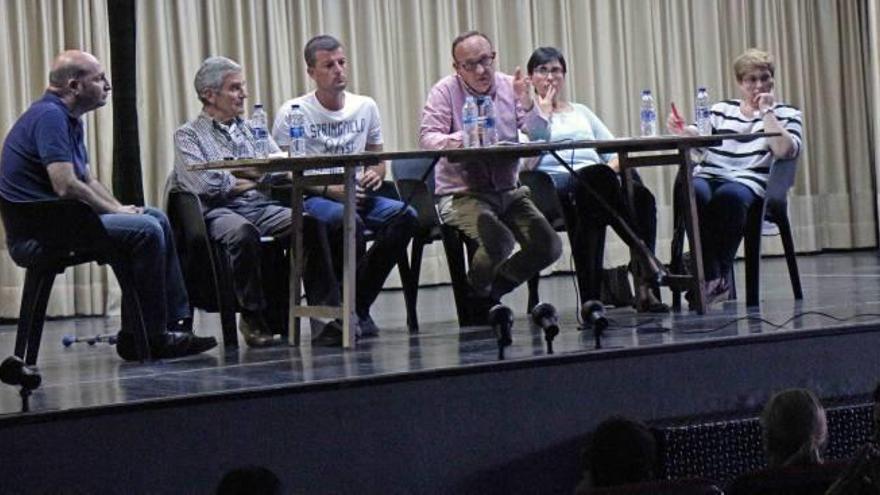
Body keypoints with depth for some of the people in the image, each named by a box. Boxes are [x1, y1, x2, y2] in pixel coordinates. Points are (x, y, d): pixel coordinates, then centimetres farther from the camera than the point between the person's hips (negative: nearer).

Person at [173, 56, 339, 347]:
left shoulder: (252, 130, 26)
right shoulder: (189, 135, 9)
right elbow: (203, 185, -8)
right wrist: (254, 179, 1)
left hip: (262, 207, 4)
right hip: (219, 212, -4)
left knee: (309, 223, -26)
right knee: (243, 232, -39)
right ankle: (255, 317, -24)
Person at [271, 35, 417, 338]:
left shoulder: (365, 107, 13)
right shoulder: (292, 113, -2)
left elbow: (378, 159, 20)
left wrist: (375, 174, -5)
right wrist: (329, 190, -18)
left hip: (358, 196, 5)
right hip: (311, 199, -5)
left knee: (406, 216, -25)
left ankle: (357, 305, -15)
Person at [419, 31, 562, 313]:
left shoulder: (510, 87, 7)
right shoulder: (446, 91, -2)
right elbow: (427, 136, -16)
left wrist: (526, 103, -17)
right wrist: (454, 141, -37)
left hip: (509, 191, 5)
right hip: (462, 193, -5)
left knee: (548, 247, -11)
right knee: (499, 242, -30)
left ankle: (494, 290, 16)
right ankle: (476, 293, 4)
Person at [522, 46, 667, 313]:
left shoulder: (581, 112, 33)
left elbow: (615, 150, 24)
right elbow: (527, 162, -1)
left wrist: (615, 165, 0)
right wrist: (544, 113, 6)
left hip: (598, 178, 5)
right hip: (554, 181, -5)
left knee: (640, 196, -31)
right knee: (597, 176, -40)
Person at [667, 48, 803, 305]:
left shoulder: (786, 114, 16)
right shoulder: (721, 110, 25)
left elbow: (784, 150, -3)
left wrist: (767, 112, 0)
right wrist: (686, 132, -3)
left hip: (748, 181, -2)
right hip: (708, 176, 2)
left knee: (729, 196, -39)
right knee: (691, 192, -35)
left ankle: (718, 275, -26)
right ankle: (712, 277, -31)